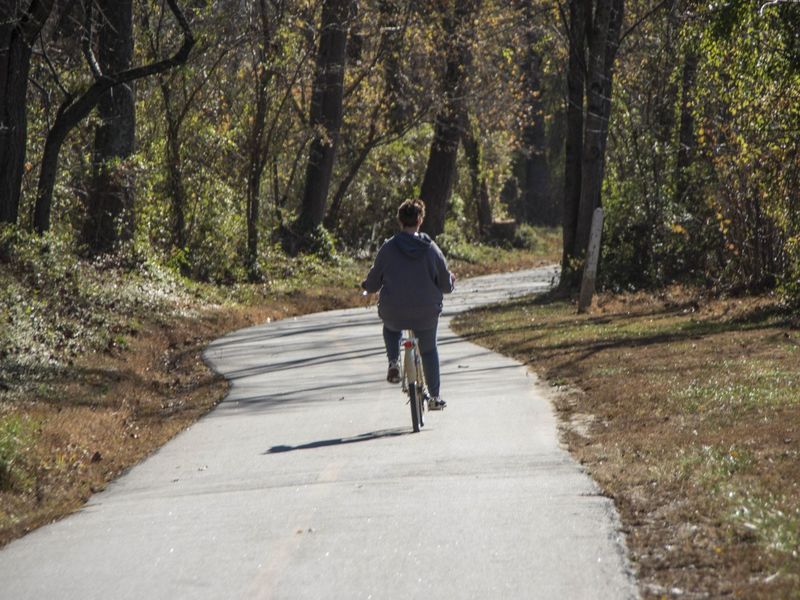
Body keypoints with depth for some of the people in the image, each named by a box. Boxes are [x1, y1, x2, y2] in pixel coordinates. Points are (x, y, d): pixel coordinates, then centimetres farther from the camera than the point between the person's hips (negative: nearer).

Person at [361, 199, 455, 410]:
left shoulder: (388, 248, -8)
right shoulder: (431, 249, -8)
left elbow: (373, 283, 1)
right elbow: (446, 285, -1)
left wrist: (366, 286, 26)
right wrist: (451, 280, 24)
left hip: (393, 313, 0)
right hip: (426, 313, 0)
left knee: (390, 328, 35)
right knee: (429, 350, 23)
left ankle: (394, 363, 13)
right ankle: (435, 397, 23)